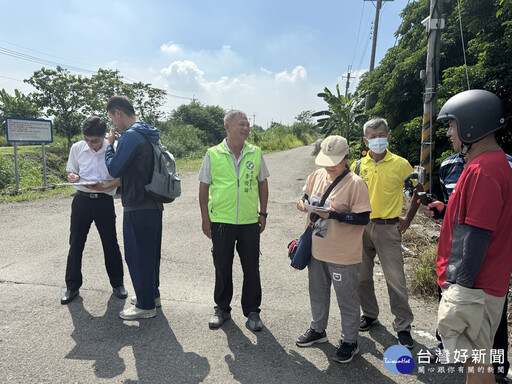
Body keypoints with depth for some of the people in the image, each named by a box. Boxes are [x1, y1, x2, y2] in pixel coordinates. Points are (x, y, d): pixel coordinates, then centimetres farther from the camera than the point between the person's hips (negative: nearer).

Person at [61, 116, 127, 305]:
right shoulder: (77, 148, 2)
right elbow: (71, 171, 14)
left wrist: (104, 186, -20)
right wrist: (72, 176, -10)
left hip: (104, 200, -2)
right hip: (82, 199, 3)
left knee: (111, 244, 7)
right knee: (75, 243, 8)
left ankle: (117, 284, 24)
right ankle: (72, 286, 23)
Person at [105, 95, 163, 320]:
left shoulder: (131, 136, -17)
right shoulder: (149, 134, 13)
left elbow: (114, 170, -15)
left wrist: (110, 144, -2)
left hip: (137, 207, -10)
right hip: (154, 205, 10)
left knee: (137, 255, 1)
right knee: (150, 252, 19)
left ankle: (145, 306, 12)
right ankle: (152, 294, 33)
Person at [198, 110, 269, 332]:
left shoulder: (256, 153, 3)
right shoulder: (213, 154, -3)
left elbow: (262, 184, 11)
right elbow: (204, 187, 2)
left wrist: (263, 213, 7)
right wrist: (205, 219, -1)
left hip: (250, 222, 1)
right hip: (221, 221, -1)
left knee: (251, 269, 9)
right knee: (222, 268, 12)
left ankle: (252, 312, 25)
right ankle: (222, 309, 31)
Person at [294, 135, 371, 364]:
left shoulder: (355, 184, -19)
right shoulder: (317, 176, 0)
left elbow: (363, 218, -19)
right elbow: (307, 196, 15)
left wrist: (333, 214, -28)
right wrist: (303, 204, -8)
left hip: (343, 256, -6)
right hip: (317, 250, 7)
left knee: (347, 300, 12)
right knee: (317, 293, 24)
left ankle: (350, 341, 34)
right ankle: (318, 330, 47)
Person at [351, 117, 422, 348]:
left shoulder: (400, 164, -3)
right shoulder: (359, 165, 3)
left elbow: (418, 190, 6)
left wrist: (408, 219, 2)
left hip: (388, 228, -3)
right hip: (361, 227, 4)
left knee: (395, 278, 0)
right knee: (362, 275, 13)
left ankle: (403, 325, 16)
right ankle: (370, 314, 32)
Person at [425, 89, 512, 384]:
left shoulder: (483, 169, -20)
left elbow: (478, 235, -23)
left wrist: (462, 284, -20)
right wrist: (447, 209, 9)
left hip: (472, 287, -10)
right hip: (479, 283, 10)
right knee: (476, 356, 21)